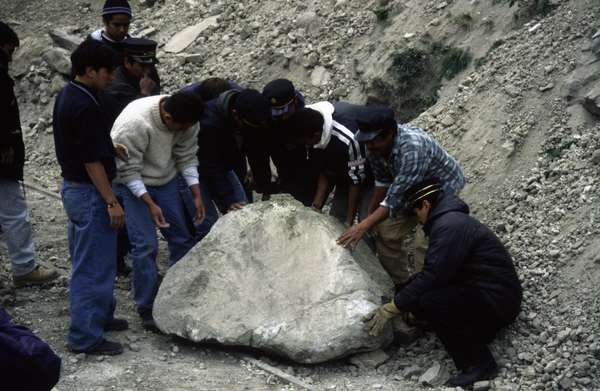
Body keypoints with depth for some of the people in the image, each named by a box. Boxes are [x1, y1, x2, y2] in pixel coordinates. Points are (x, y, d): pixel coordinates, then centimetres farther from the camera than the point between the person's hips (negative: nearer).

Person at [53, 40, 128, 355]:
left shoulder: (66, 96, 7)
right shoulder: (86, 107, -23)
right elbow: (92, 161, -23)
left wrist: (109, 147, 21)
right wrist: (111, 201, -19)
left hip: (72, 185, 11)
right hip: (89, 191, -11)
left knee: (86, 261, 21)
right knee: (93, 266, -3)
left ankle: (98, 315, 35)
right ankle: (85, 336, 4)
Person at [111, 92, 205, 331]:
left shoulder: (186, 120, -15)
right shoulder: (135, 123, -34)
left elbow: (186, 157, -2)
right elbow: (128, 171, -25)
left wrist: (196, 194, -7)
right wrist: (150, 204, -26)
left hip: (166, 180, 6)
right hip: (132, 184, -6)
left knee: (183, 238, 5)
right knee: (145, 246, -12)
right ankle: (147, 310, 1)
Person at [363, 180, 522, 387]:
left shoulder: (449, 226, -19)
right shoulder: (451, 220, 14)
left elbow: (432, 276, -24)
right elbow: (433, 273, 18)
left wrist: (392, 308, -16)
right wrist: (401, 297, 20)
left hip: (498, 301, -10)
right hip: (488, 294, 10)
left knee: (428, 302, -28)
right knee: (416, 291, 5)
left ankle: (478, 363, -14)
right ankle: (480, 328, 8)